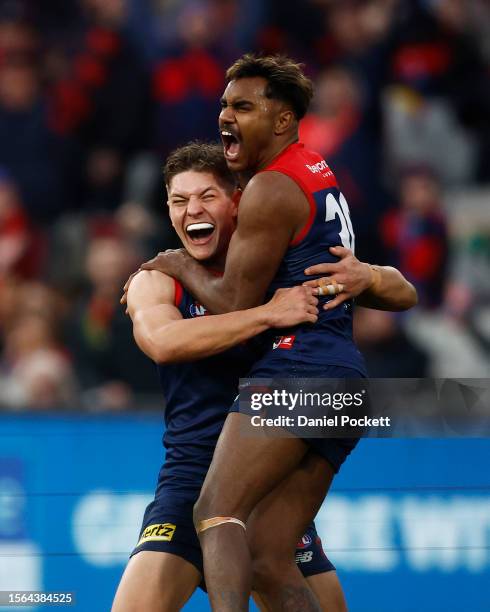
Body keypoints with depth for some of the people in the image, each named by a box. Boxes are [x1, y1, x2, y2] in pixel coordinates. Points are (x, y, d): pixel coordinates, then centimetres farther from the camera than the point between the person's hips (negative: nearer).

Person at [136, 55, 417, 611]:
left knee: (217, 513, -21)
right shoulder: (316, 174, 24)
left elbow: (234, 305, -6)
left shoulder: (272, 190, -7)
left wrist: (183, 268, 11)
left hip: (297, 365, -10)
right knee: (267, 557, 4)